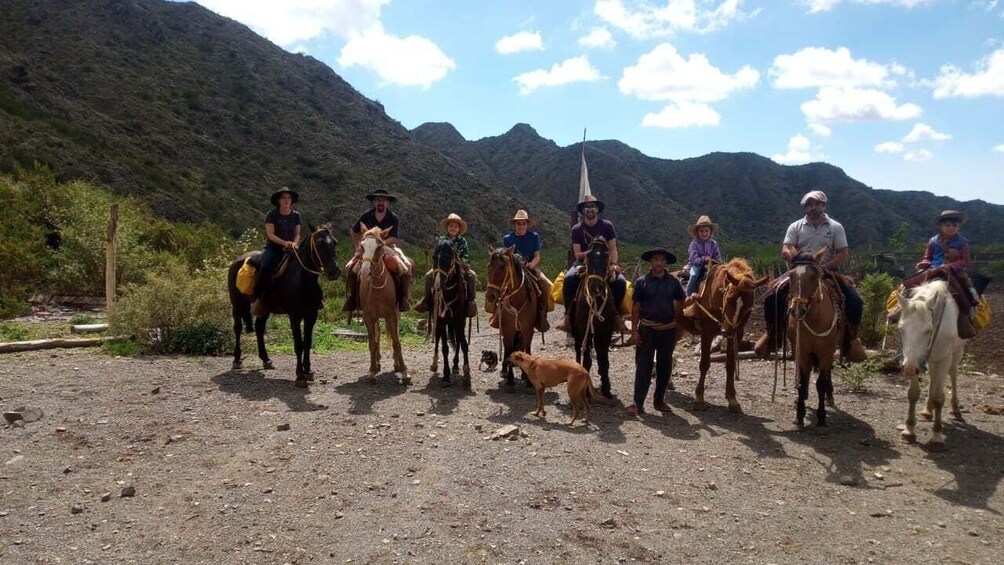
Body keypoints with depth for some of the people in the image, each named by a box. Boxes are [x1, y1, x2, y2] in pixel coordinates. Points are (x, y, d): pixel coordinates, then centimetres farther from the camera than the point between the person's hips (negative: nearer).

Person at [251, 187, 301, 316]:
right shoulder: (272, 215, -1)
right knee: (265, 267, -31)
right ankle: (256, 299, -25)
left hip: (290, 250, 4)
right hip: (273, 248, -4)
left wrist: (294, 244, -11)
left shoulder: (296, 215, 10)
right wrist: (284, 243, -20)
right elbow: (270, 234, -7)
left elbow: (297, 234, 10)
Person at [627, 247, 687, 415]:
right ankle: (638, 403, 3)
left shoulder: (673, 282, 4)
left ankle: (660, 400, 23)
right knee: (643, 366, -1)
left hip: (668, 329, 3)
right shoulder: (642, 281, -2)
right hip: (647, 329, -3)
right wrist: (634, 331, -7)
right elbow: (636, 308, -2)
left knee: (665, 366, 10)